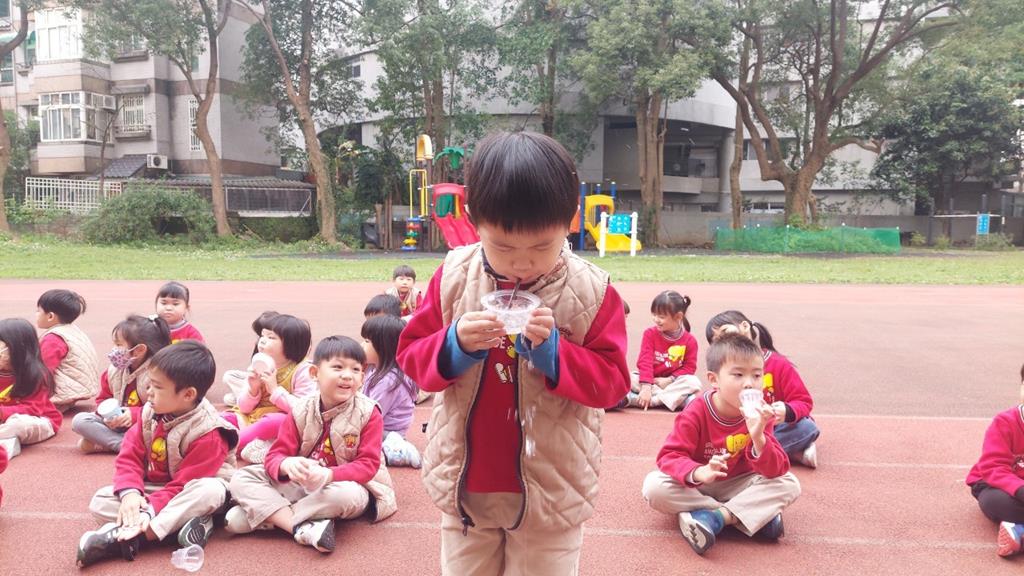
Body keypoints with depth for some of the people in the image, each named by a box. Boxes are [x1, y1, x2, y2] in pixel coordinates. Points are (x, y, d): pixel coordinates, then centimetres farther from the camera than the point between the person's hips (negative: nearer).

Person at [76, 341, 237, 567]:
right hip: (155, 488, 6)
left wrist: (150, 509, -36)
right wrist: (130, 493, -23)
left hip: (189, 494, -6)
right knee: (99, 501, -13)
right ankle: (181, 522, -29)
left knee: (210, 491, -39)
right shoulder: (150, 414, -6)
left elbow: (185, 484, -26)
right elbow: (129, 457, -5)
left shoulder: (207, 433, -26)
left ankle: (122, 536, -40)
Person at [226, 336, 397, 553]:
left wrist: (328, 474, -35)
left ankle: (259, 515, -26)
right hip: (302, 483, 3)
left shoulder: (368, 413, -13)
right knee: (241, 479, -12)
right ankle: (301, 527, -32)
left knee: (349, 495, -40)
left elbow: (368, 465, -17)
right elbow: (275, 456, -8)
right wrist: (287, 465, -34)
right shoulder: (301, 411, -6)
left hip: (349, 483, -3)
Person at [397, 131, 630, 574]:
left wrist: (553, 351, -26)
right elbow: (411, 355, -2)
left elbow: (612, 381, -10)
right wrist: (455, 345, -23)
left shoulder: (591, 290, -11)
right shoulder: (453, 275, -6)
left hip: (552, 489, -2)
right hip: (465, 484, 3)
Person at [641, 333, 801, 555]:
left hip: (737, 486, 2)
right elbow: (670, 456, -26)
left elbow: (776, 471, -19)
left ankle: (714, 517, -27)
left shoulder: (759, 414, -14)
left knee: (789, 484, -17)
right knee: (654, 487, -31)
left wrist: (758, 437, -39)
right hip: (696, 486, -2)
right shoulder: (696, 413, -21)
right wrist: (698, 473, -47)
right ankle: (753, 514, -24)